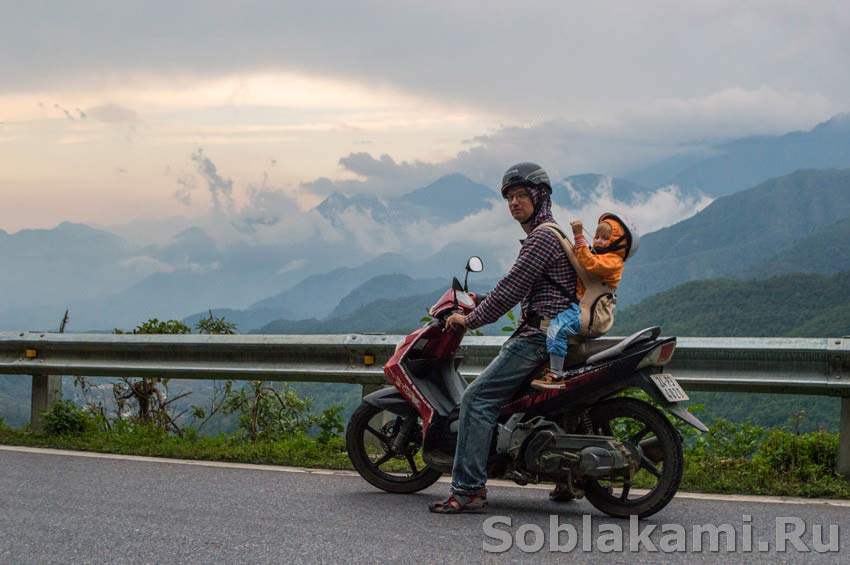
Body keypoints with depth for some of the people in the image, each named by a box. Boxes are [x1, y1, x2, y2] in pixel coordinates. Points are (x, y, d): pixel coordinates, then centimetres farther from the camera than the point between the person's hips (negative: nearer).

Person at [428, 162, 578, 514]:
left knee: (478, 397, -16)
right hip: (551, 330, 11)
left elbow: (512, 288, -15)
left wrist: (471, 320, -7)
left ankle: (468, 489, -22)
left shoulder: (542, 237, -12)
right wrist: (481, 305, 30)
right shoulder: (549, 234, 22)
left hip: (541, 333, -11)